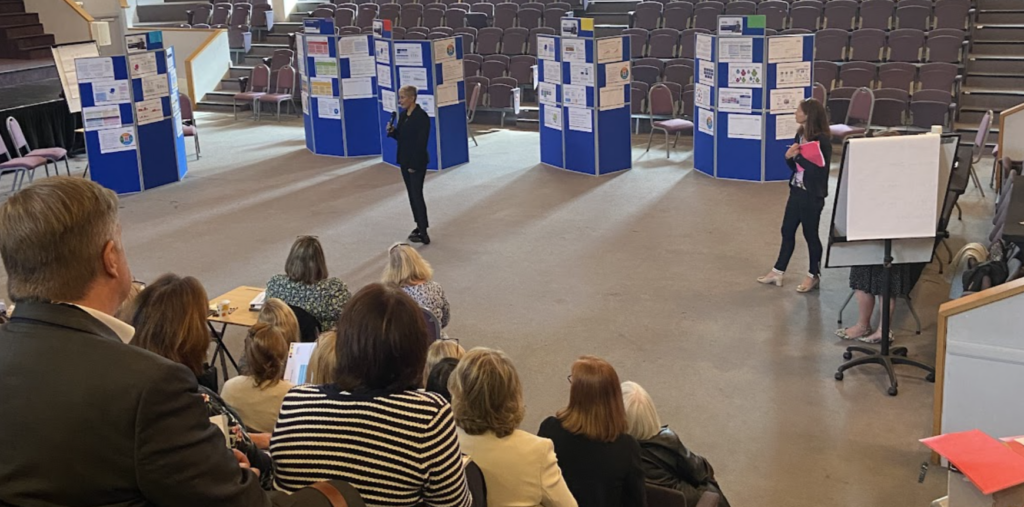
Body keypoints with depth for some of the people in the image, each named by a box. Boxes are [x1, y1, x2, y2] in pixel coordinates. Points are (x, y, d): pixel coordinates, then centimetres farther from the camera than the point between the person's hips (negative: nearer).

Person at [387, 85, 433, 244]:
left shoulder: (421, 116, -17)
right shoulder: (402, 115, 8)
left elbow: (422, 142, -19)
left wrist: (415, 164, -19)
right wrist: (392, 131, -5)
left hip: (417, 162, -8)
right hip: (404, 160, 8)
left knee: (417, 195, -8)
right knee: (412, 194, 13)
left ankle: (423, 233, -4)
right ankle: (420, 225, 23)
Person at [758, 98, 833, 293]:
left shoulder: (821, 140, -18)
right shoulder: (800, 134, 5)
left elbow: (817, 169, -25)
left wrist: (798, 156, -20)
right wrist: (789, 156, -10)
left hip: (812, 195, -8)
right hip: (796, 190, 8)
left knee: (810, 234, 6)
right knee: (787, 231, 14)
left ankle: (814, 276, 23)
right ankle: (778, 272, 26)